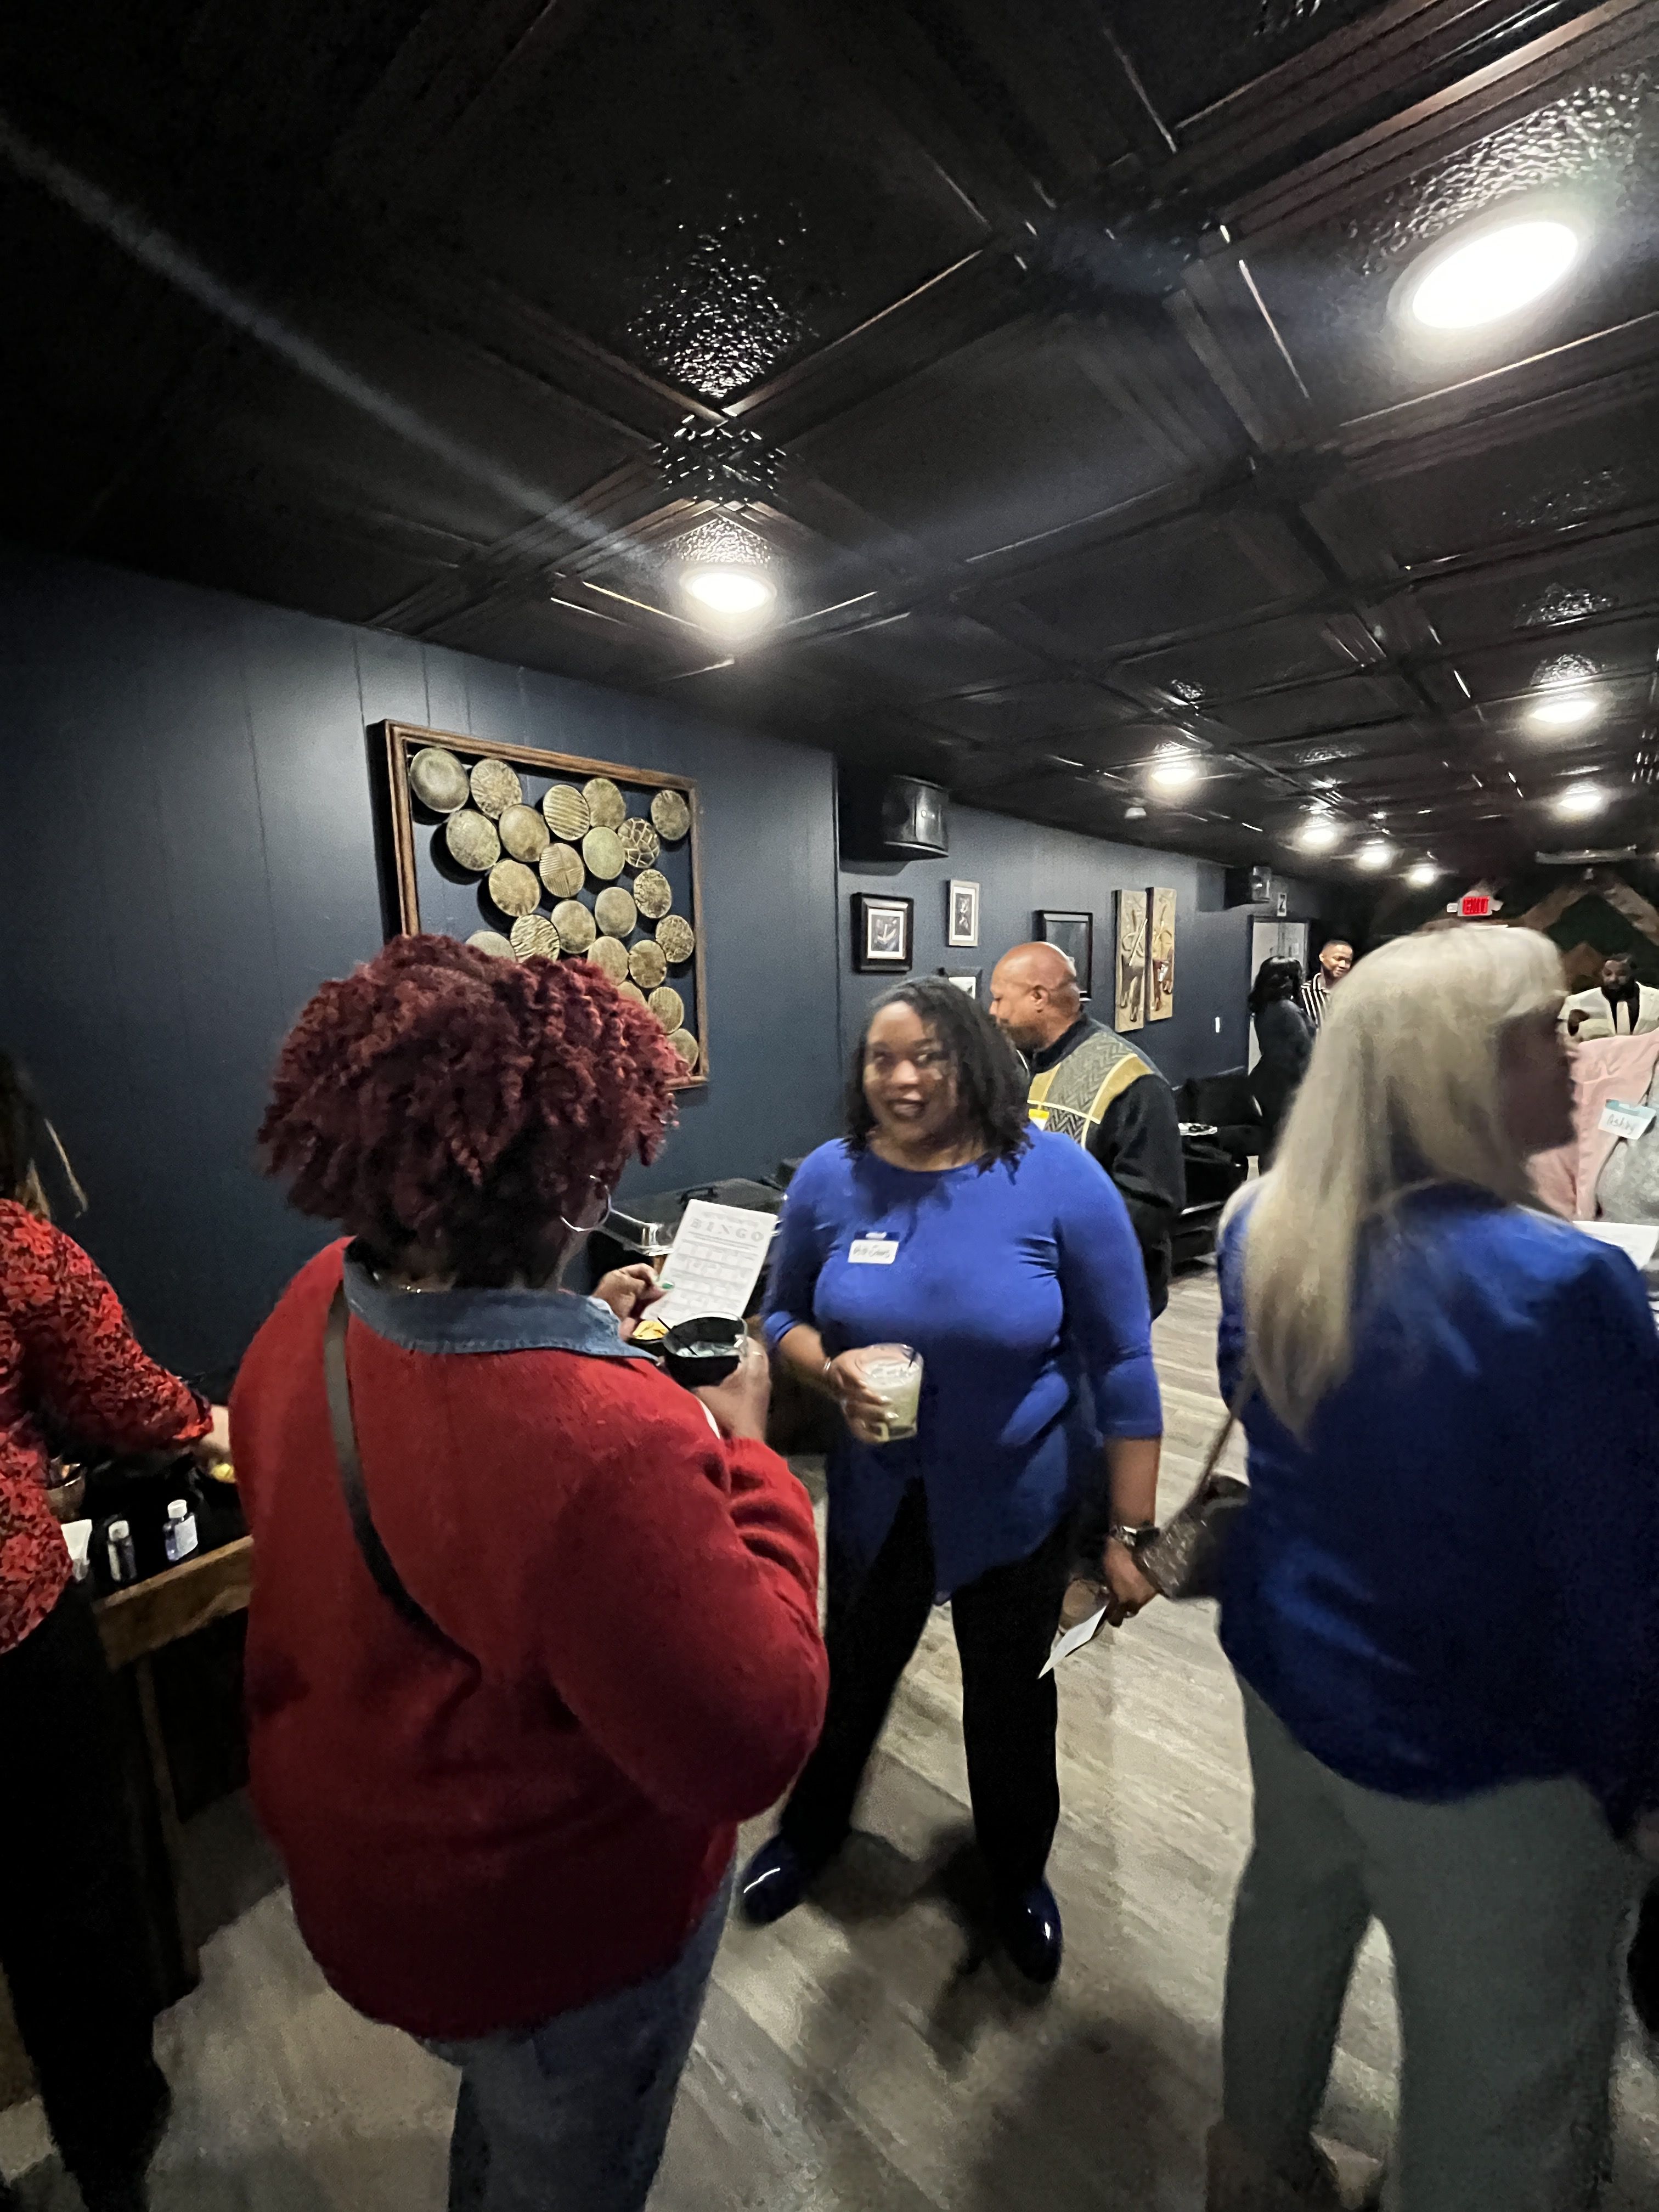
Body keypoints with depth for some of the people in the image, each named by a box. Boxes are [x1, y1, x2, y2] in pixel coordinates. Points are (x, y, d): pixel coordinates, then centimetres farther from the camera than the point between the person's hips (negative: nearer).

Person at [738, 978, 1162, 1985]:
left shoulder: (1057, 1176, -20)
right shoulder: (830, 1178, -12)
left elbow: (1123, 1363, -13)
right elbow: (784, 1317, 1)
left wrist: (1133, 1530, -11)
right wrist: (832, 1369, -21)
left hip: (1019, 1500, -2)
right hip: (877, 1492, 2)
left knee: (1012, 1698, 23)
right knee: (852, 1675, 25)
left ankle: (1019, 1871, 56)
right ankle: (811, 1828, 59)